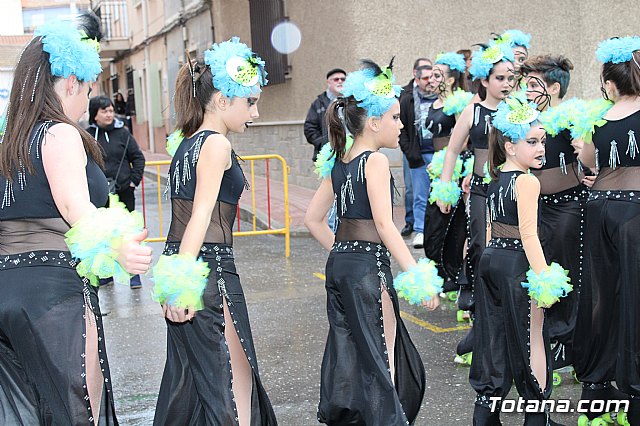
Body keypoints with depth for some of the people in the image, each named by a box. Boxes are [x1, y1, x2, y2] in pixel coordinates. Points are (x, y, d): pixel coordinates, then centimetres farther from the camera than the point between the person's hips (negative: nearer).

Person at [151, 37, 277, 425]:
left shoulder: (185, 143, 15)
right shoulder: (217, 144, -10)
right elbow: (202, 216, -19)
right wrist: (184, 281, -24)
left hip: (179, 262, 9)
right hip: (211, 268, -9)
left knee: (190, 375, 16)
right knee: (234, 382, -2)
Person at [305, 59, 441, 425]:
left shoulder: (339, 162, 12)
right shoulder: (375, 161, -11)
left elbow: (313, 219, 16)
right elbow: (384, 223, -19)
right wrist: (417, 273, -20)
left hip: (340, 261, 8)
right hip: (369, 266, -8)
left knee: (350, 357, 15)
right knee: (382, 363, -2)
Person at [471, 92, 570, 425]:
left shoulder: (495, 179, 10)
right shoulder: (527, 182, -16)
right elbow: (528, 235, -21)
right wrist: (545, 278, -19)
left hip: (491, 259, 9)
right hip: (518, 264, -8)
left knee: (493, 337, 12)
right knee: (531, 339, 3)